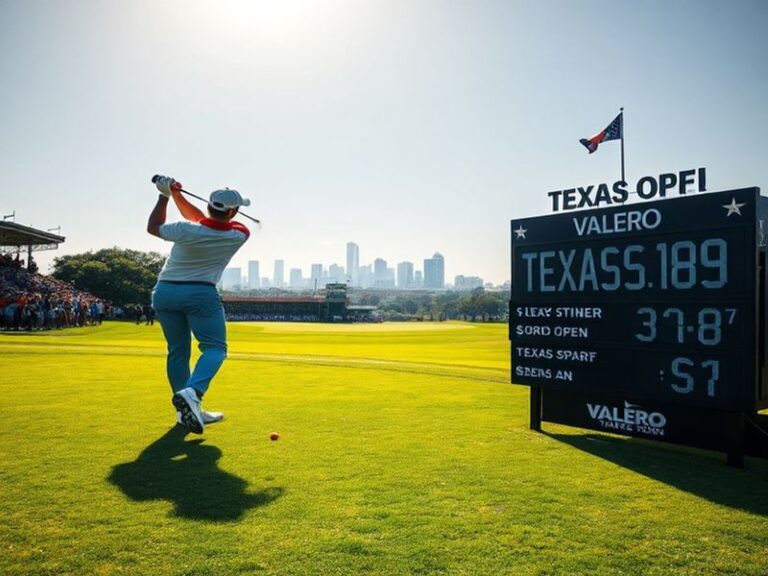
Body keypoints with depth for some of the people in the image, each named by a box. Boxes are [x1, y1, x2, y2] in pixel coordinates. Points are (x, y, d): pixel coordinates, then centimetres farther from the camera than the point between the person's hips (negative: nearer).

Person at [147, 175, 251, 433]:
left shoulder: (186, 231, -11)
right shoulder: (239, 236, -6)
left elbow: (153, 227, 10)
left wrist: (165, 196, 14)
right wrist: (176, 195, 9)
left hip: (164, 292, 3)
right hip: (200, 293, -3)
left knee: (177, 351, 11)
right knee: (215, 348, -1)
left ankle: (187, 410, 15)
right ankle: (192, 392, -29)